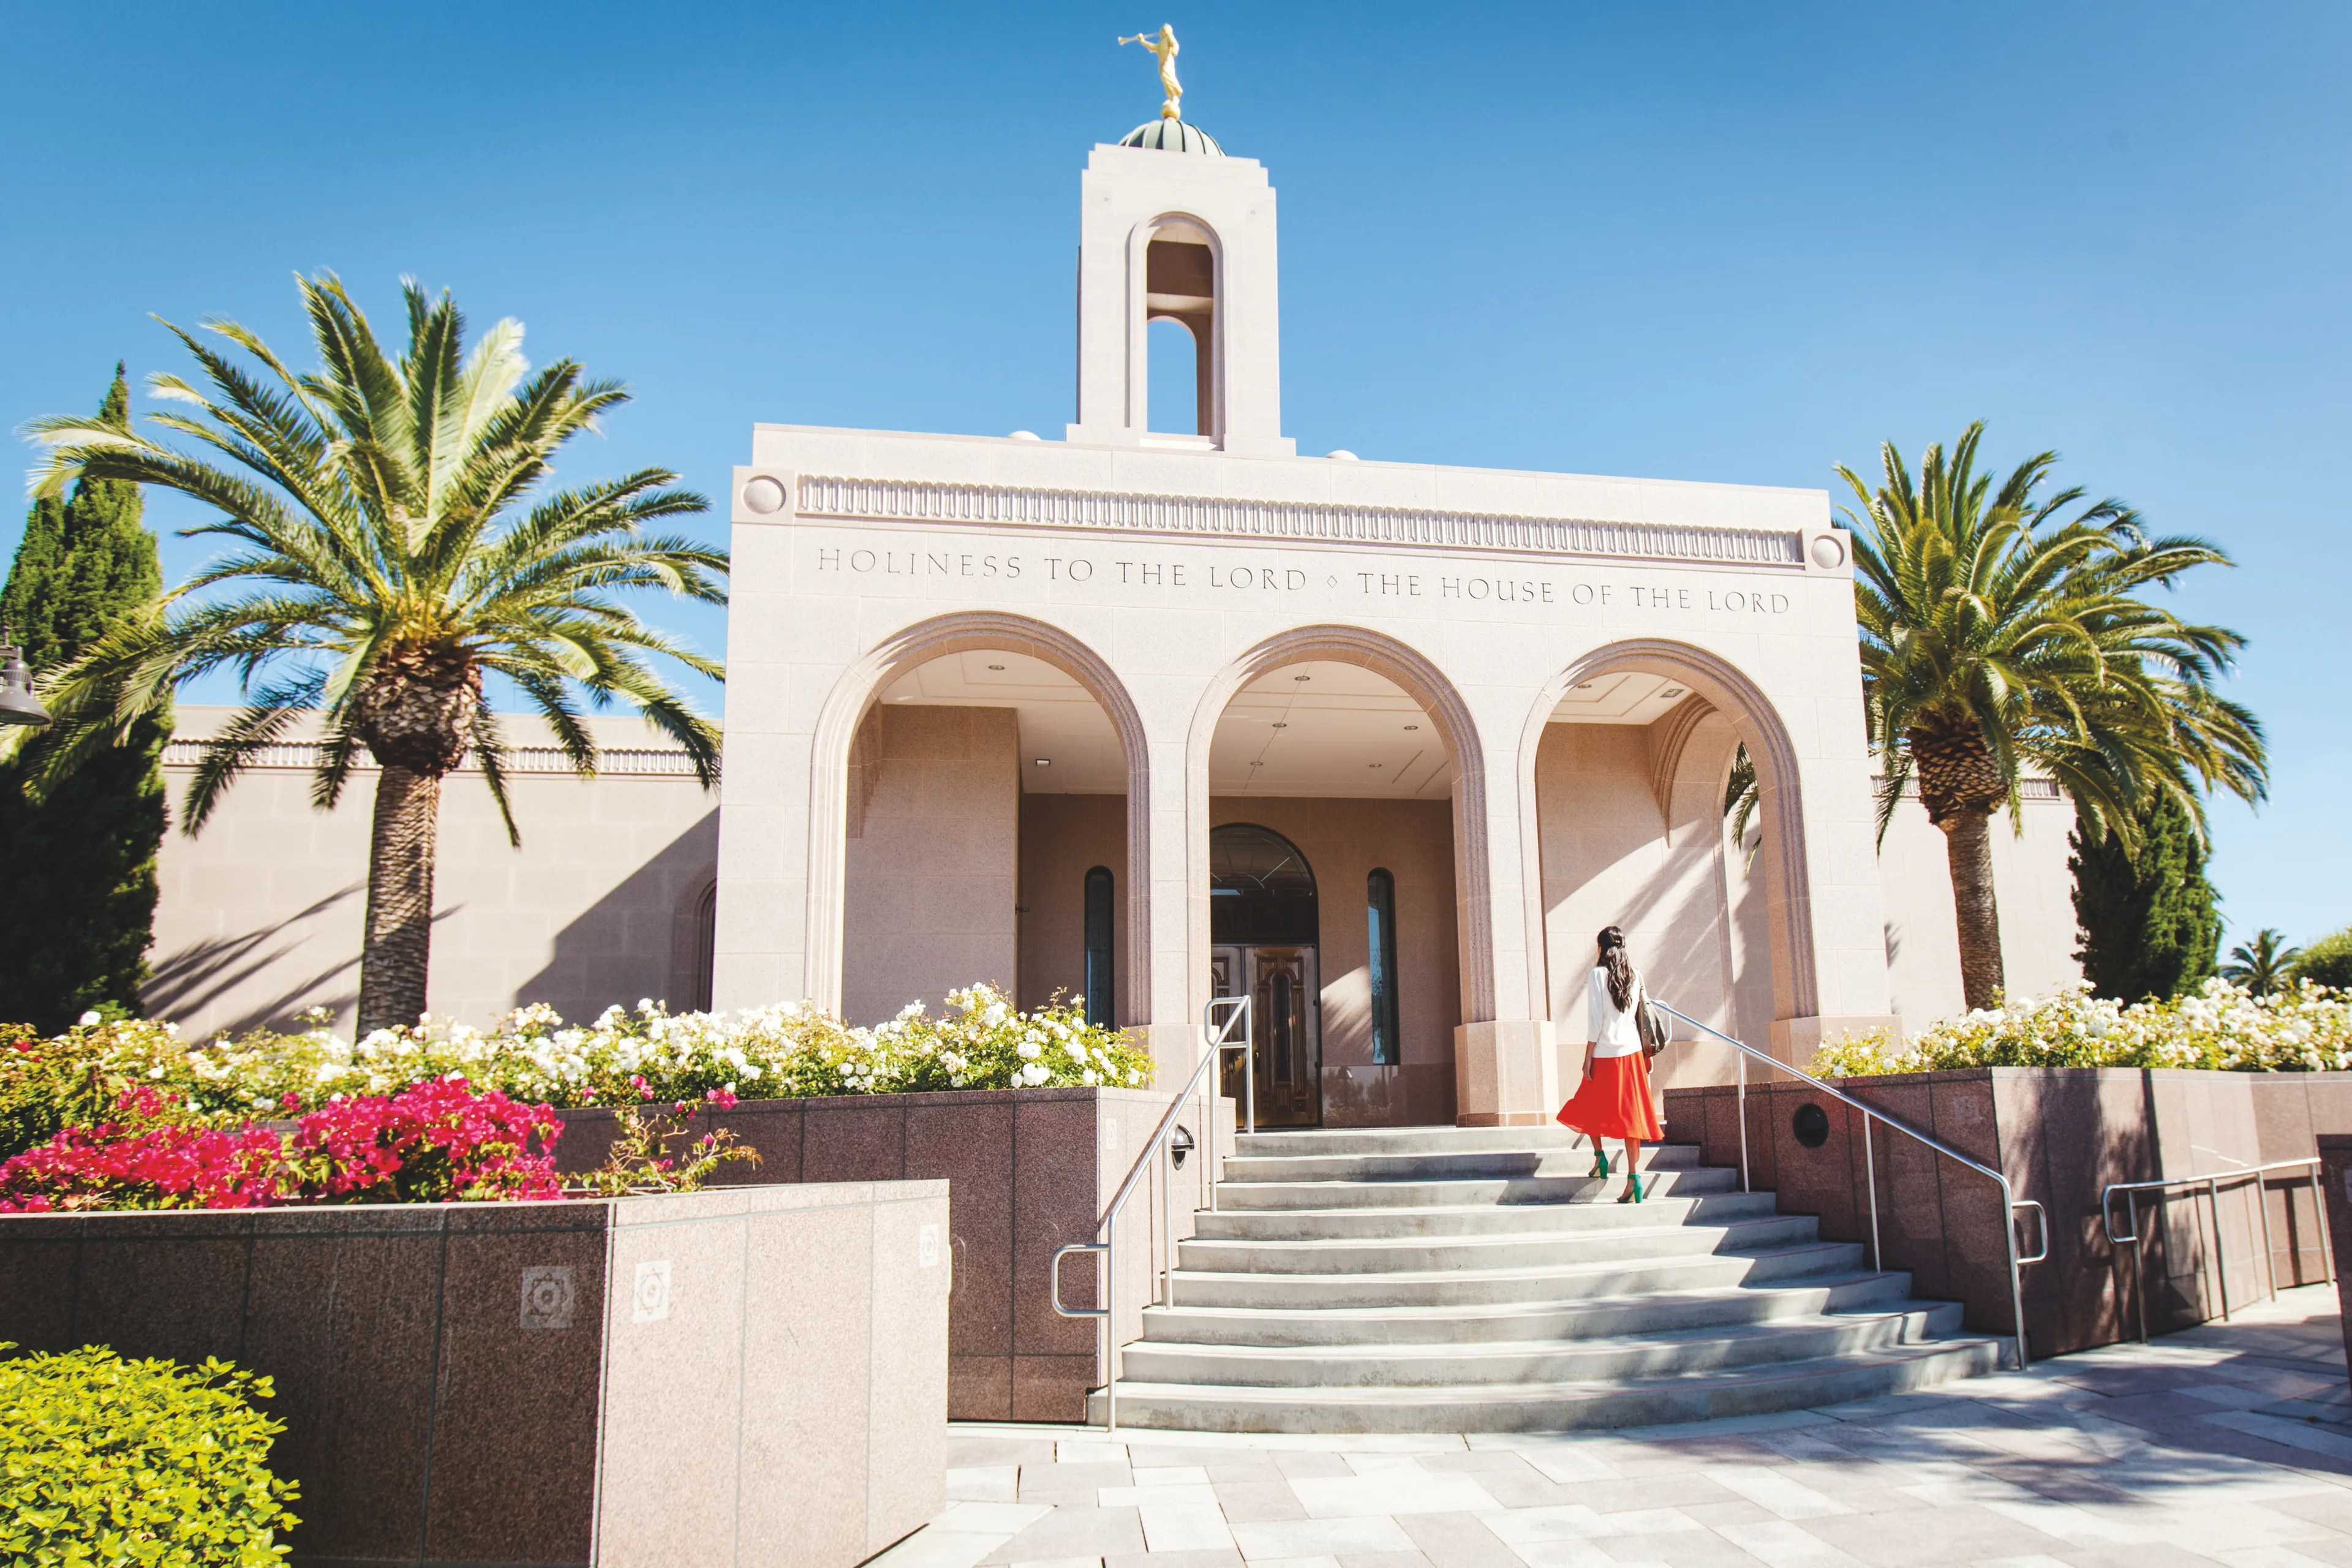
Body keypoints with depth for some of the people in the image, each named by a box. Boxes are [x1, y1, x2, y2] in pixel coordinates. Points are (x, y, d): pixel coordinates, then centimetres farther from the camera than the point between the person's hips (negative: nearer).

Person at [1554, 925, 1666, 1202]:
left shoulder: (1598, 975, -7)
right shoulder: (1635, 975, 5)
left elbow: (1595, 1021, -10)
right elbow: (1644, 1016, 8)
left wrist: (1588, 1058, -6)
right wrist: (1649, 1056, 15)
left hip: (1606, 1055, -4)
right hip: (1633, 1053, 4)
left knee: (1589, 1107, 17)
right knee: (1631, 1114, 2)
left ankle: (1600, 1155, 5)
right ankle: (1634, 1177, -3)